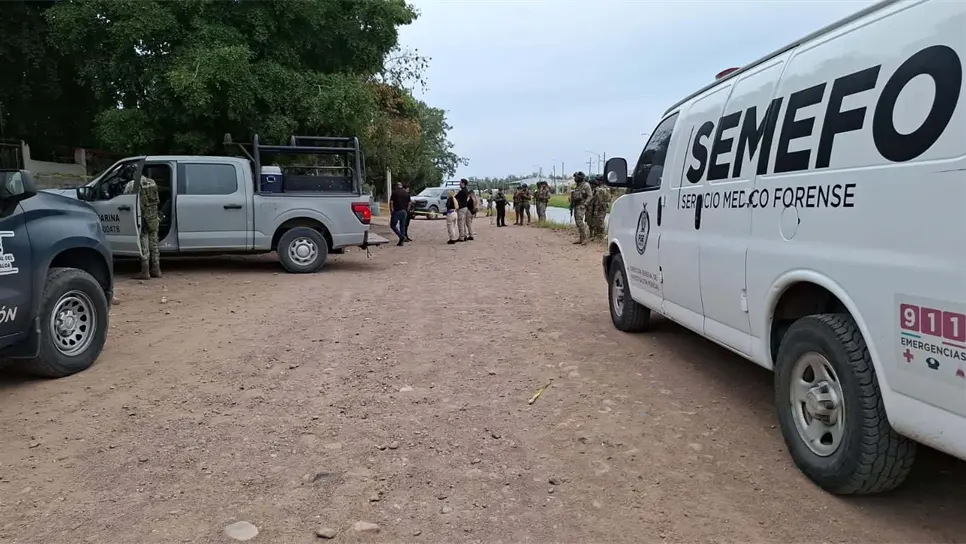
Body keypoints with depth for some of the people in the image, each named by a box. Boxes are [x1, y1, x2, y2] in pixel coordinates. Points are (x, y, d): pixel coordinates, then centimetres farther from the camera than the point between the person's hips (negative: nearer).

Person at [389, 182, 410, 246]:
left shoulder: (394, 192, -4)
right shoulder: (406, 193, 9)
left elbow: (391, 202, -9)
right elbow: (409, 203, 11)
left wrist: (391, 211, -2)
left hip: (397, 211, -5)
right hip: (404, 212, 5)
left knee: (393, 225, 4)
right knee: (402, 226, 10)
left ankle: (402, 236, -12)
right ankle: (401, 241, 10)